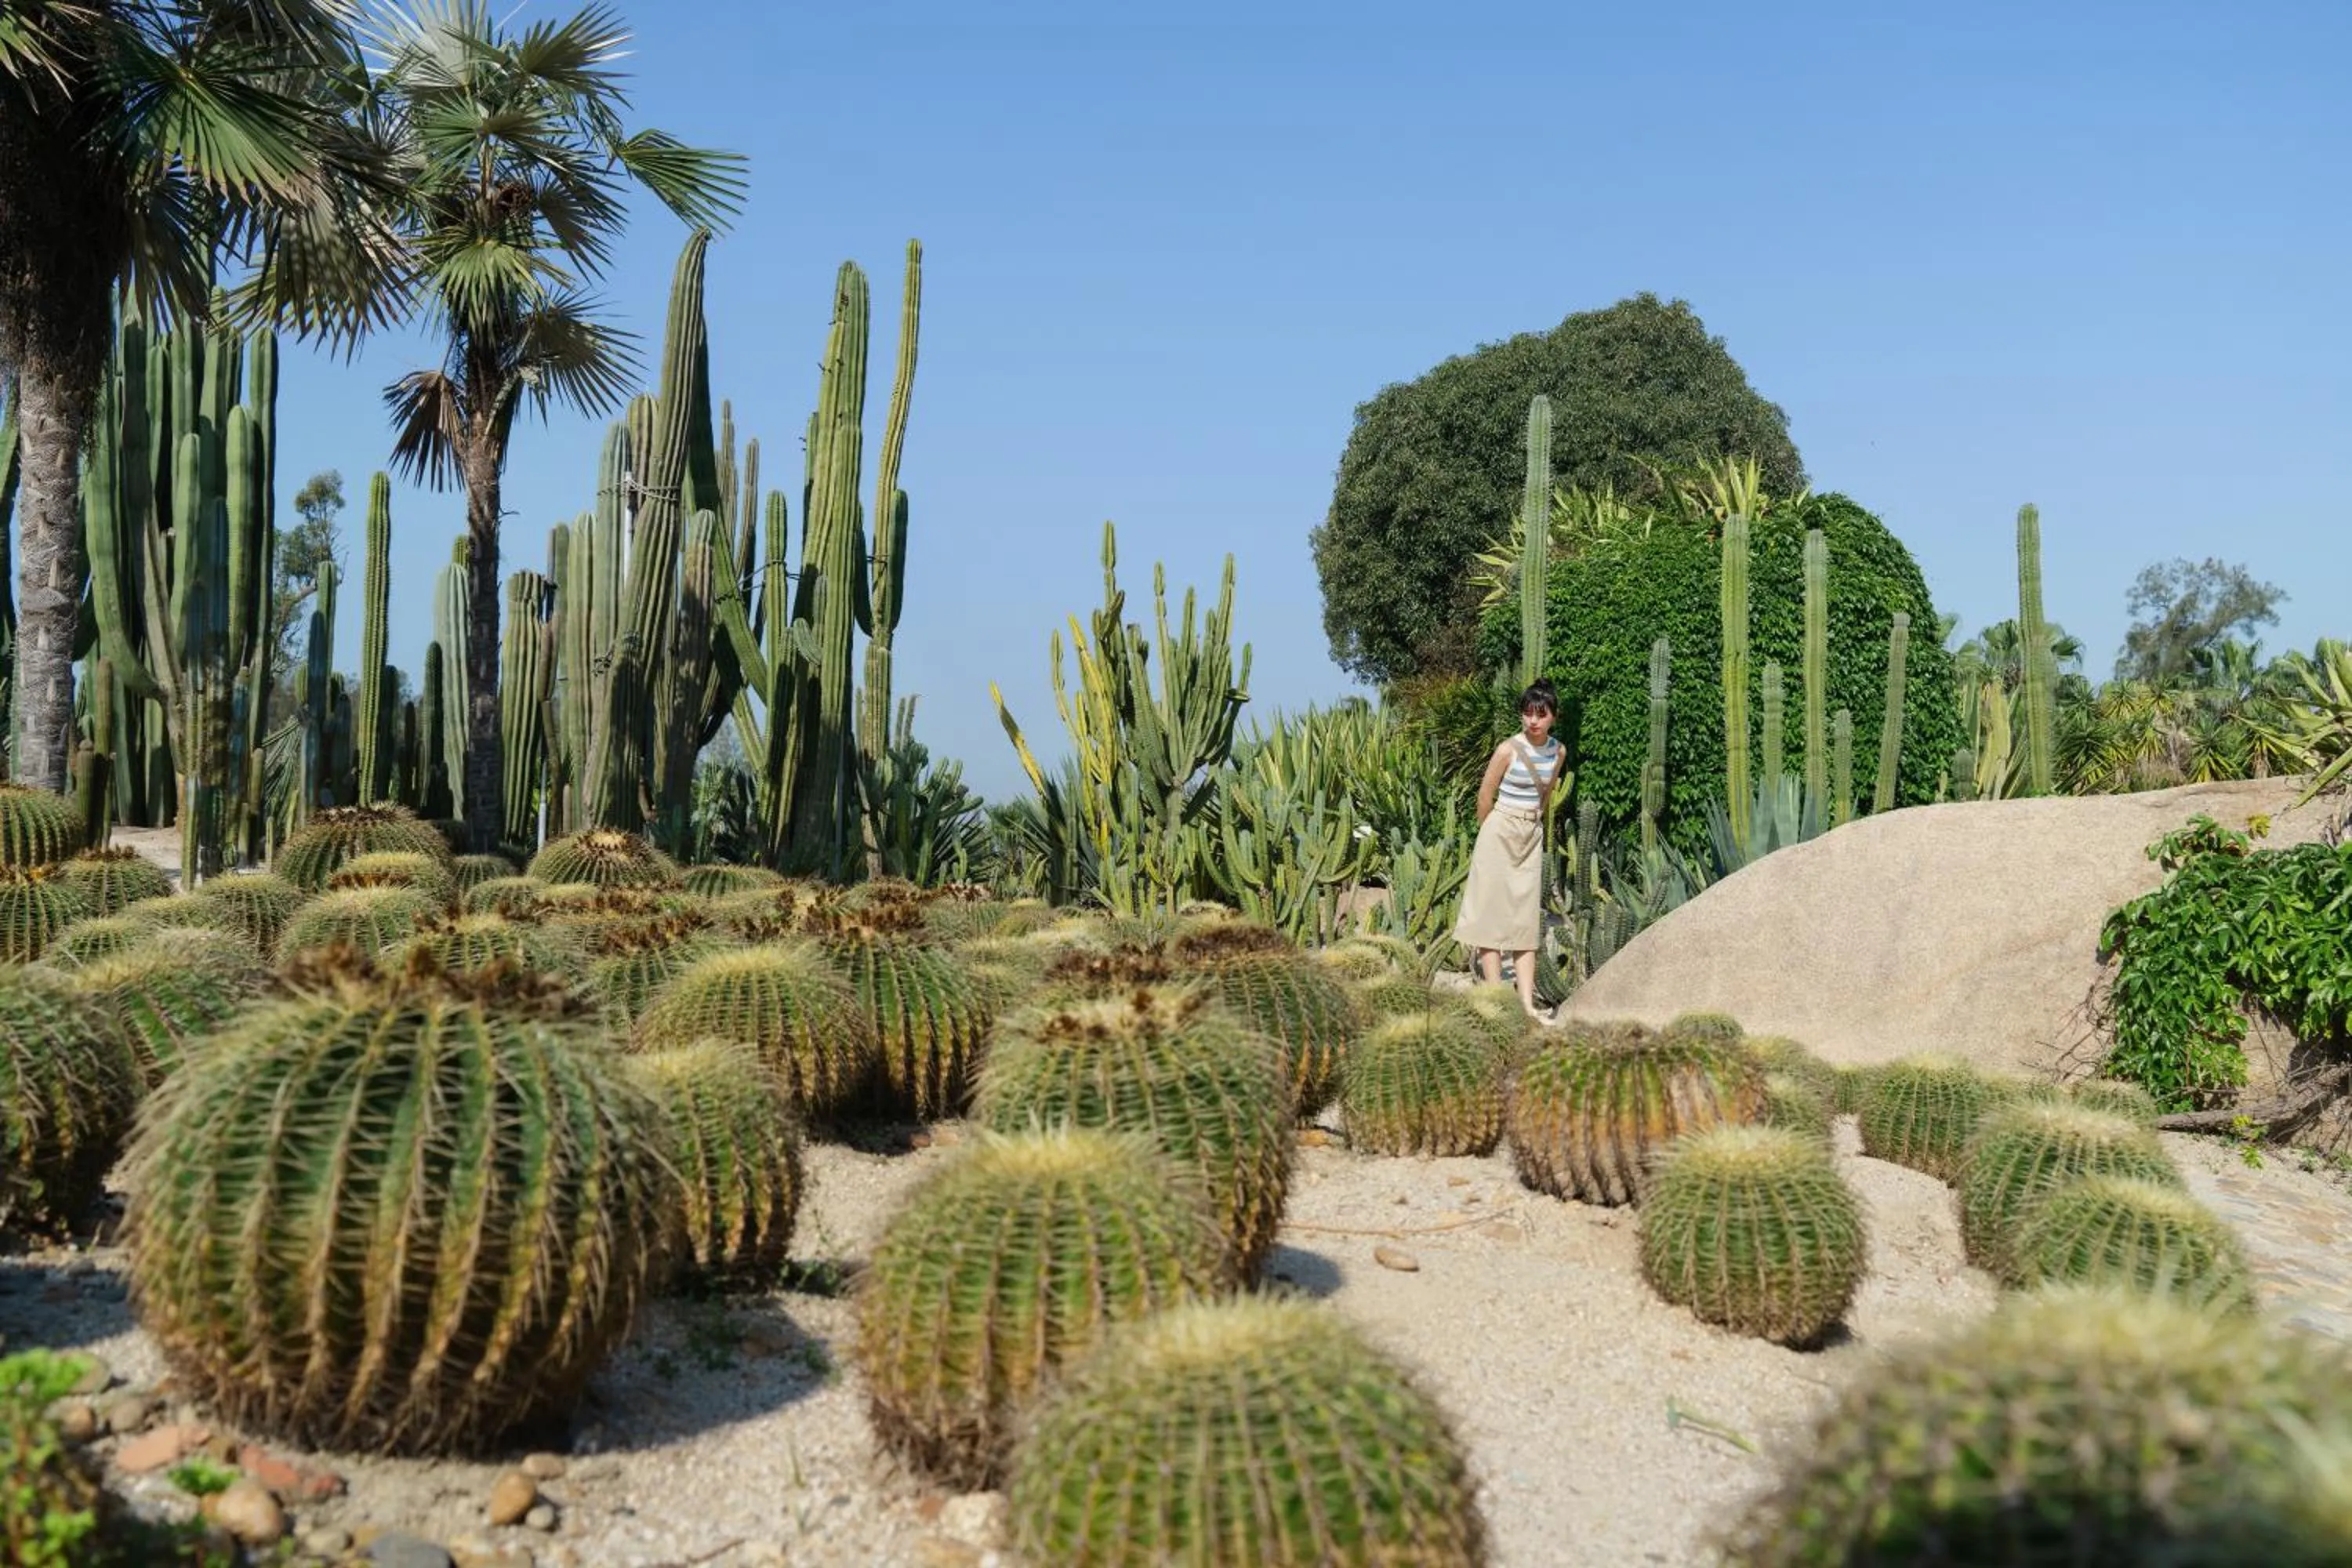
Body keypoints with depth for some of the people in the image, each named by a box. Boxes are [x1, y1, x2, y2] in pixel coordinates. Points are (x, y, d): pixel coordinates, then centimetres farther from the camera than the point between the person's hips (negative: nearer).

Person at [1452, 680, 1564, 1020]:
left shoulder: (1558, 752, 2)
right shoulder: (1508, 750, -15)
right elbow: (1485, 796, -5)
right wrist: (1490, 833, 6)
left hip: (1532, 837, 6)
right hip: (1500, 834, -6)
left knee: (1527, 919, 5)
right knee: (1493, 914, -3)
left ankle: (1527, 1003, 5)